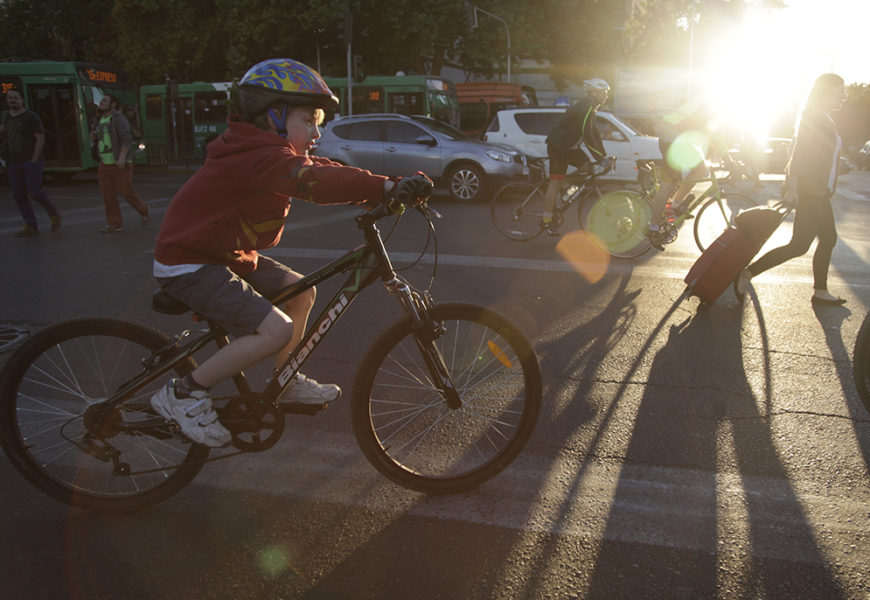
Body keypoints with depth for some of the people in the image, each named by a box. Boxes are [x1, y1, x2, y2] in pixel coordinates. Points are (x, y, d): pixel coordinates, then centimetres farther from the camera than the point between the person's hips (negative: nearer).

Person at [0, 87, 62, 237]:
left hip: (31, 162, -6)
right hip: (13, 163, 6)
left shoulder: (31, 117, -4)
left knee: (35, 192, -13)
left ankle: (54, 215, 12)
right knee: (18, 195, 2)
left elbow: (40, 138, -10)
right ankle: (31, 227, 7)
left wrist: (34, 160, -14)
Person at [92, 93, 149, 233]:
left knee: (127, 192, -2)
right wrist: (93, 137, 1)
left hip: (120, 164, -7)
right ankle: (115, 224, 5)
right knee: (108, 195, 0)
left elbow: (127, 139, -20)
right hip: (105, 164, 7)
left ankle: (144, 212, 23)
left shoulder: (118, 118, -9)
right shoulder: (100, 120, 14)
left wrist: (122, 157, -30)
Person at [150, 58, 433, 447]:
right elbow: (316, 181, -42)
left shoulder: (266, 152, 8)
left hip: (224, 255, 11)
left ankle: (286, 384, 27)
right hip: (187, 265, -11)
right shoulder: (263, 158, -25)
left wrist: (389, 190, -10)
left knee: (302, 292, 14)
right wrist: (388, 187, -49)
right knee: (276, 330, -22)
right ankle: (183, 394, -6)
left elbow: (323, 172, 2)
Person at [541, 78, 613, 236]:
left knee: (587, 166, 5)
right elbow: (587, 136, -23)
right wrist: (601, 158, -19)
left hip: (567, 145, 10)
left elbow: (594, 133, 17)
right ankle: (546, 220, -4)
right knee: (556, 182, -9)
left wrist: (604, 155, 13)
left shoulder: (589, 108, 14)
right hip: (557, 145, -10)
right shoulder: (585, 108, -19)